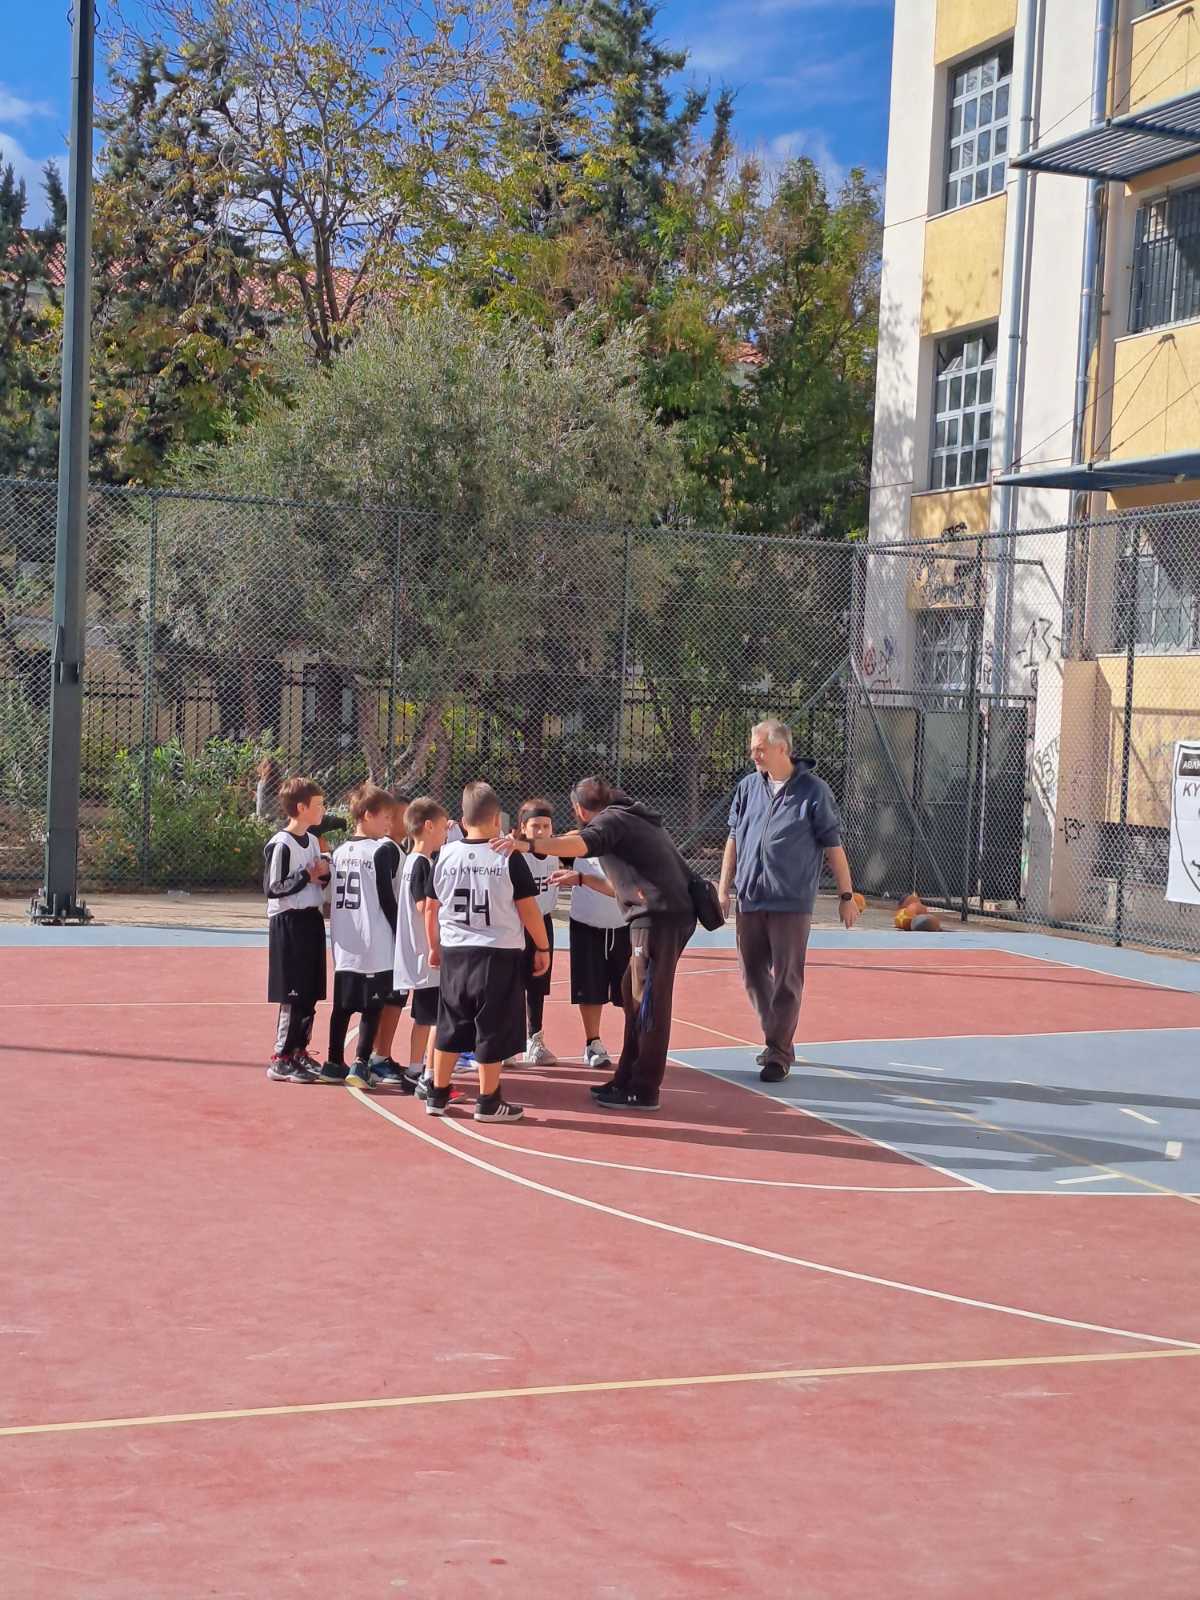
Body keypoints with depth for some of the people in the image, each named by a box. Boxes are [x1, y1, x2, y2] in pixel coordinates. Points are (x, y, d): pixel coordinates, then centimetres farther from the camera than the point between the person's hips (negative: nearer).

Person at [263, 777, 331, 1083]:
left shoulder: (313, 841, 13)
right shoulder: (281, 844, -14)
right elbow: (272, 888, -19)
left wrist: (324, 873, 1)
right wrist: (307, 876, -13)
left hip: (312, 920, 8)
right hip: (288, 922, -8)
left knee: (310, 994, 11)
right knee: (292, 995, -7)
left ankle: (299, 1052, 21)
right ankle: (280, 1061, -1)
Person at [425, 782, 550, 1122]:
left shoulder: (445, 856, 2)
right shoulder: (509, 858, -9)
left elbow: (431, 907, 9)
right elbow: (528, 908, -6)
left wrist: (434, 947, 23)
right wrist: (542, 948, 5)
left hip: (454, 953, 4)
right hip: (500, 953, -4)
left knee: (450, 1027, 14)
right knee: (493, 1029, 4)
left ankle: (438, 1095, 21)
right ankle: (488, 1101, 9)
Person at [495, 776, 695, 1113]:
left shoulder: (610, 820, -4)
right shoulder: (632, 819, 25)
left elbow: (581, 844, -27)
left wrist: (528, 845, -38)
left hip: (659, 916, -10)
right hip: (666, 915, 10)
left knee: (649, 1002, -5)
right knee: (634, 996, 17)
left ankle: (644, 1091, 0)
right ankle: (627, 1079, 23)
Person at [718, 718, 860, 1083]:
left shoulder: (813, 791, -6)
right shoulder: (748, 787, 7)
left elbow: (833, 845, -2)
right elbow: (734, 838, 14)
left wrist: (846, 895, -2)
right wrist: (724, 889, 11)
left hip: (792, 903, -5)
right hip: (749, 900, 5)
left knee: (787, 979, -3)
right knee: (753, 974, 11)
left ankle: (779, 1053, 4)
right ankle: (776, 1040, 28)